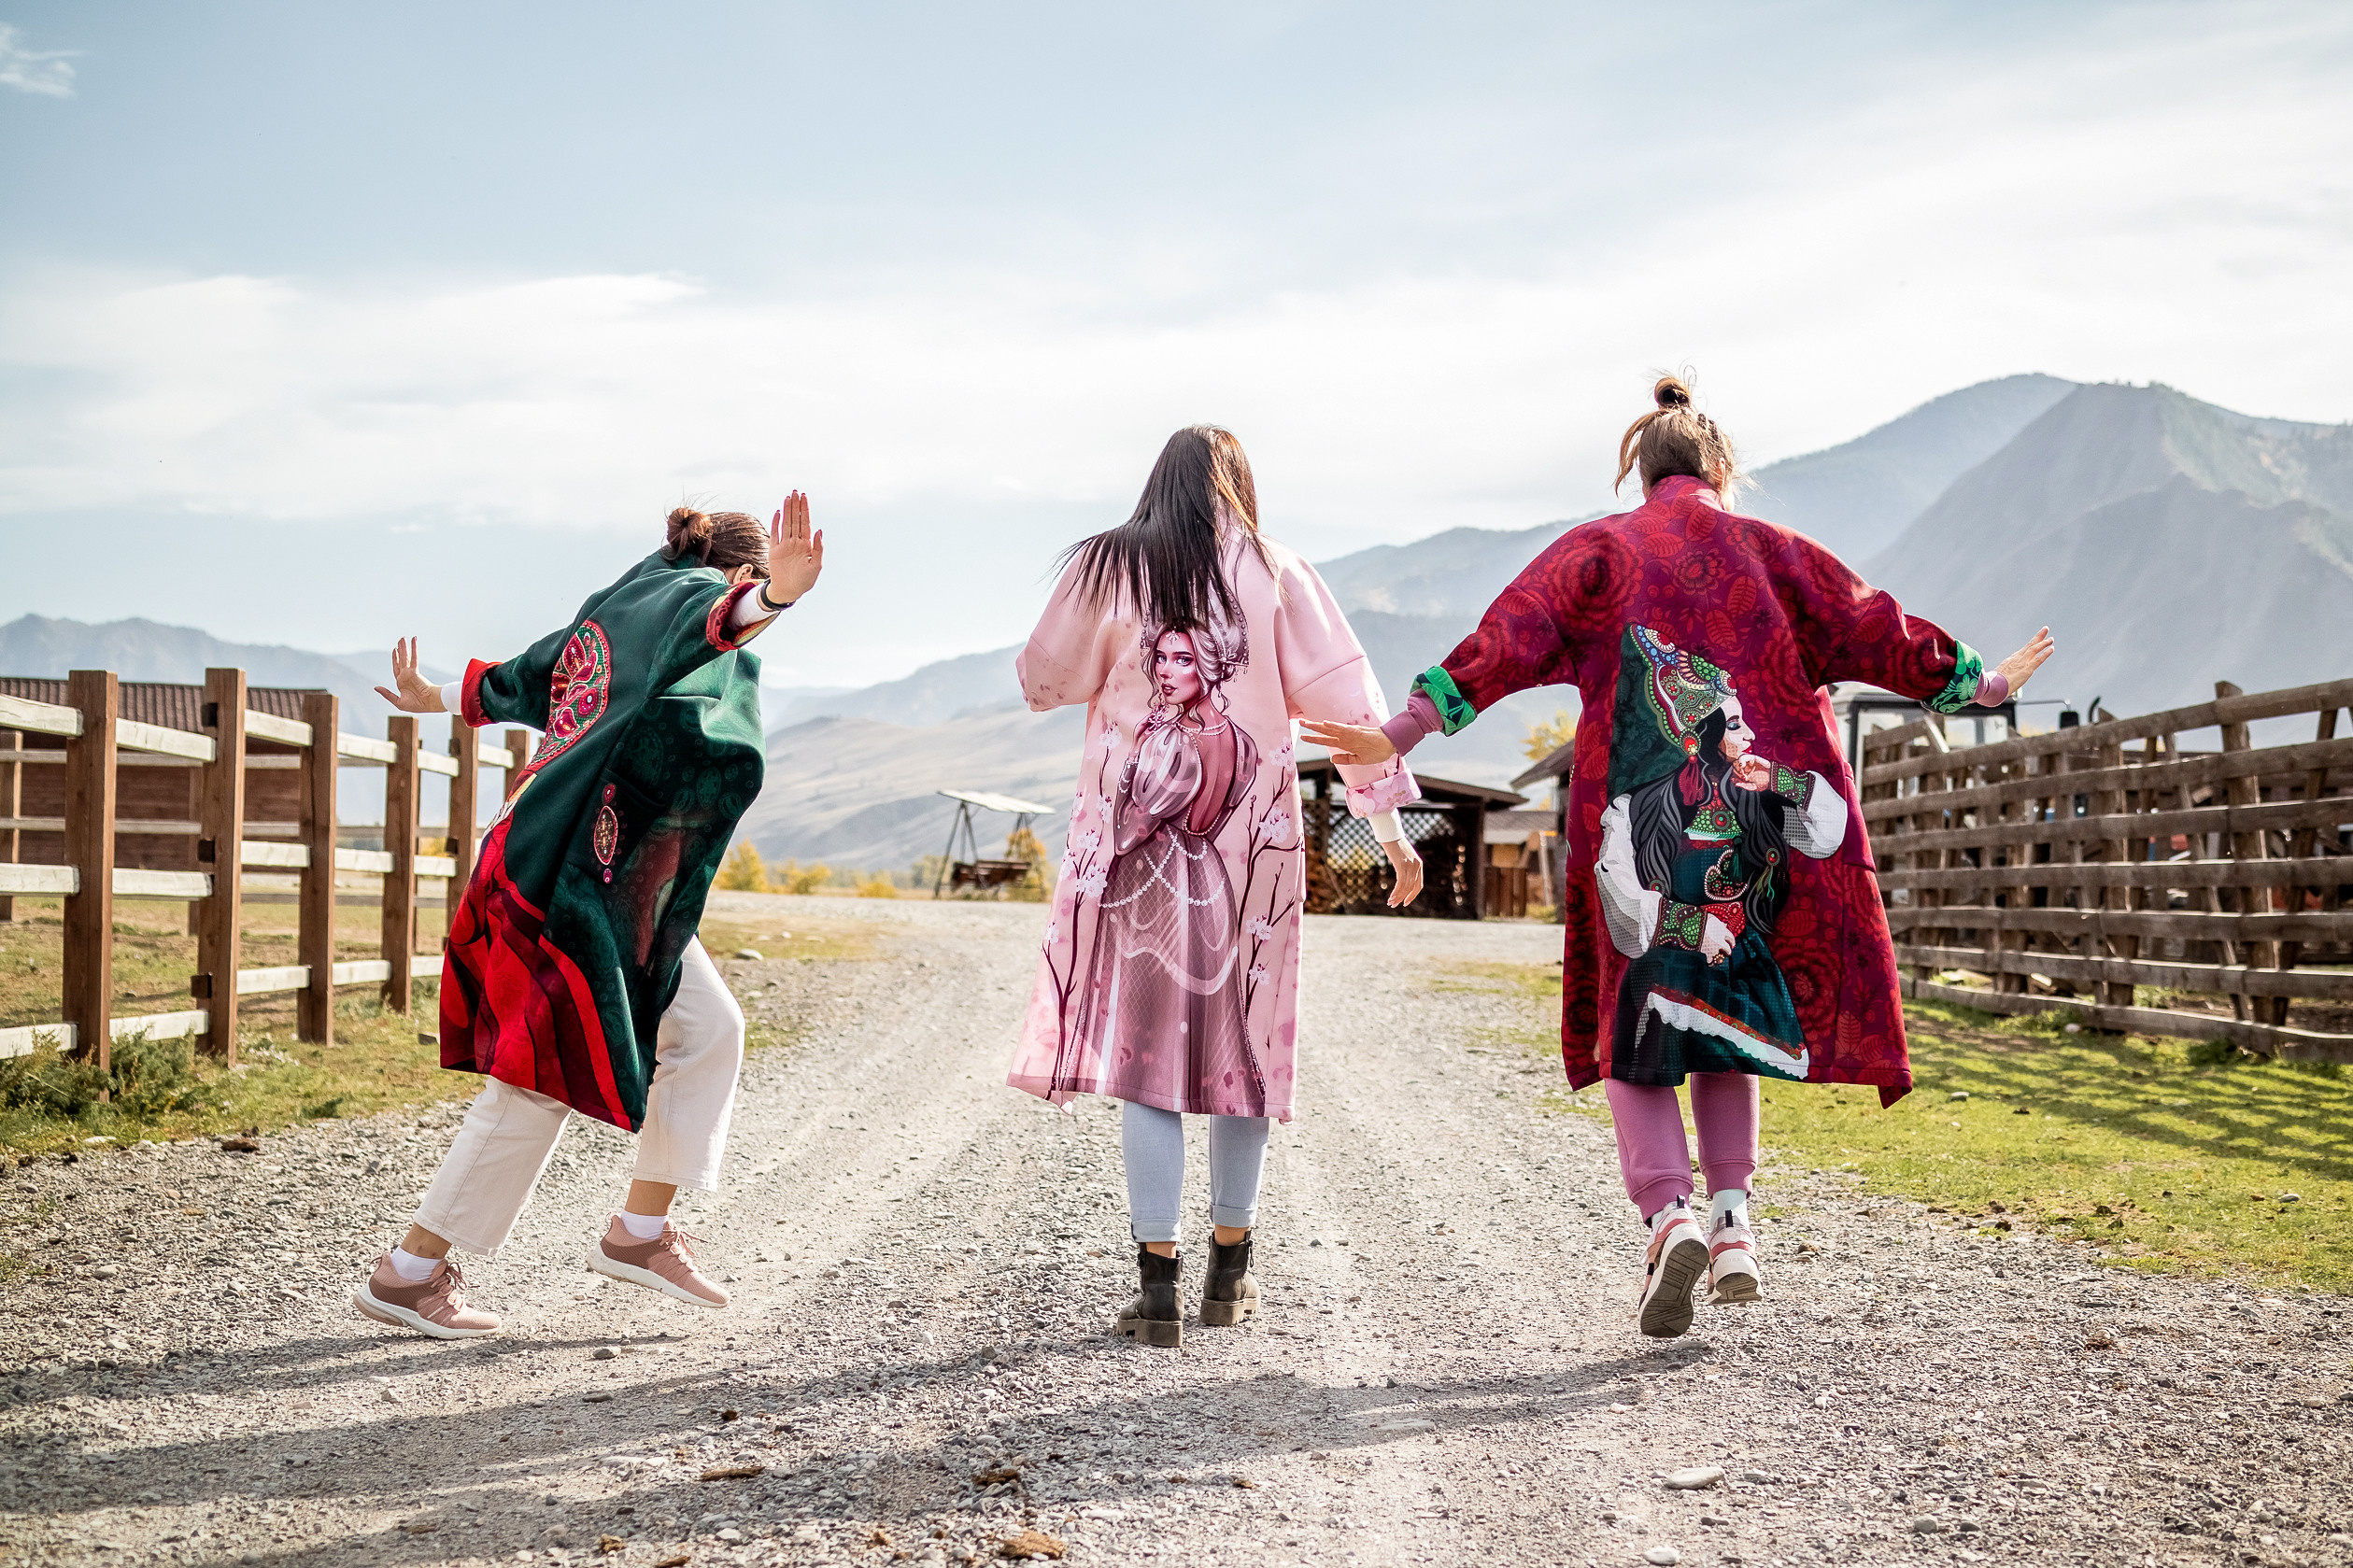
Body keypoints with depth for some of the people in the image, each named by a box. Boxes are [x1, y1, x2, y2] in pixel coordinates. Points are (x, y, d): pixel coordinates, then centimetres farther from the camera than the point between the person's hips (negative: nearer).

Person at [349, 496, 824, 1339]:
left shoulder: (608, 611, 21)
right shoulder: (692, 591, -6)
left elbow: (515, 679, 36)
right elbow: (707, 624, -34)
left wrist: (435, 699, 54)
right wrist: (770, 599, -56)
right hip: (570, 868, -10)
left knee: (708, 1028, 9)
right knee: (545, 1075, -5)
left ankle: (639, 1230, 13)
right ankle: (408, 1272, 3)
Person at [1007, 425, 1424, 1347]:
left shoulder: (1107, 567, 2)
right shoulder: (1276, 576, 3)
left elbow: (1042, 681, 8)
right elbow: (1343, 699, -1)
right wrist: (1389, 827, 2)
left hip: (1135, 830, -1)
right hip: (1250, 833, 1)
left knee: (1143, 1040, 0)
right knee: (1243, 1038, 12)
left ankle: (1158, 1281, -6)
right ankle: (1229, 1271, 20)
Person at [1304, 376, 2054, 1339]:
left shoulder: (1599, 550, 6)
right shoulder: (1770, 550, 12)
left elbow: (1507, 643, -5)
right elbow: (1875, 632, 14)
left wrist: (1404, 733, -8)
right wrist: (1981, 684, 27)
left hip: (1641, 833, -2)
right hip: (1756, 825, 2)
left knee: (1634, 1038, 6)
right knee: (1727, 1017, 19)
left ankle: (1669, 1215, -15)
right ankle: (1732, 1223, 9)